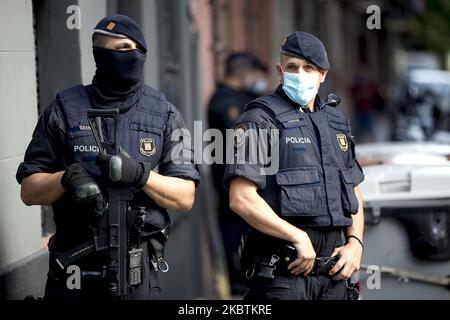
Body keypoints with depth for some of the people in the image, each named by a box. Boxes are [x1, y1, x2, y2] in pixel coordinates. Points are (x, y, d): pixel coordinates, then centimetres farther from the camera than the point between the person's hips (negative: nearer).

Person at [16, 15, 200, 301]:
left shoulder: (165, 115, 3)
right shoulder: (65, 109, 2)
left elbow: (185, 197, -1)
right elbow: (29, 191, 2)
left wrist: (140, 174, -18)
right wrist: (67, 178, -18)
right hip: (72, 264, 0)